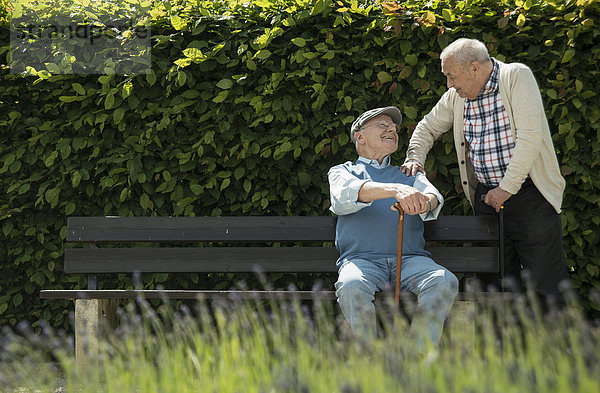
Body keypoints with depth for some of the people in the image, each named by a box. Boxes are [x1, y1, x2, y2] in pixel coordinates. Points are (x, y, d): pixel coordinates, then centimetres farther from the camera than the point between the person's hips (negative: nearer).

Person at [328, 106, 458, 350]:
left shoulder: (409, 176, 29)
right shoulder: (342, 172, 20)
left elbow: (433, 197, 5)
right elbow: (346, 195, -7)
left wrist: (426, 202, -24)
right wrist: (394, 190, -27)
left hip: (411, 258, 2)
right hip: (362, 258, -2)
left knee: (445, 282, -29)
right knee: (351, 287, -36)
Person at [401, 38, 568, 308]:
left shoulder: (517, 77, -8)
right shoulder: (457, 94, 9)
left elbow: (530, 138, -16)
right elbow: (428, 127, 26)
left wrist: (507, 189, -15)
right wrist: (414, 159, 7)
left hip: (530, 194, -5)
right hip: (486, 196, 5)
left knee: (547, 289, -7)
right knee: (498, 288, 5)